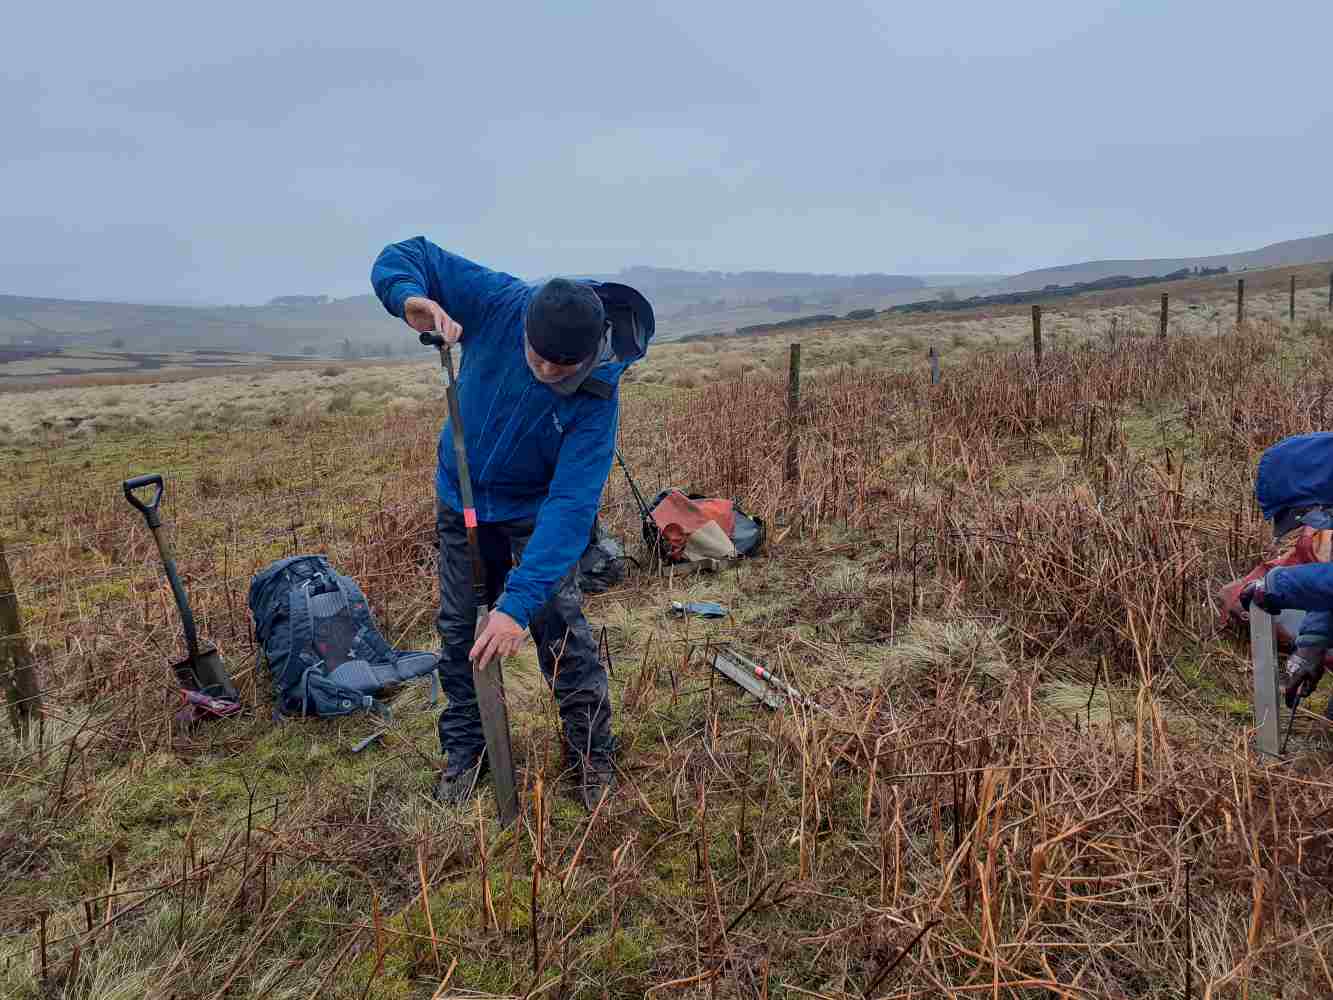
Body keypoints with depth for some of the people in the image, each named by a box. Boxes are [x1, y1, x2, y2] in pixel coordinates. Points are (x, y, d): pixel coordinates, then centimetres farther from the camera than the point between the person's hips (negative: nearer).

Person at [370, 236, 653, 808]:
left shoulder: (596, 398, -31)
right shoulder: (497, 303, -26)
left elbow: (571, 505, -37)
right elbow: (402, 256, -15)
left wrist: (519, 604, -43)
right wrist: (412, 299, -39)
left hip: (535, 508, -3)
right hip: (461, 499, 3)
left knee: (560, 627, -6)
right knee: (458, 630, 10)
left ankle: (592, 752, 16)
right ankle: (464, 751, 29)